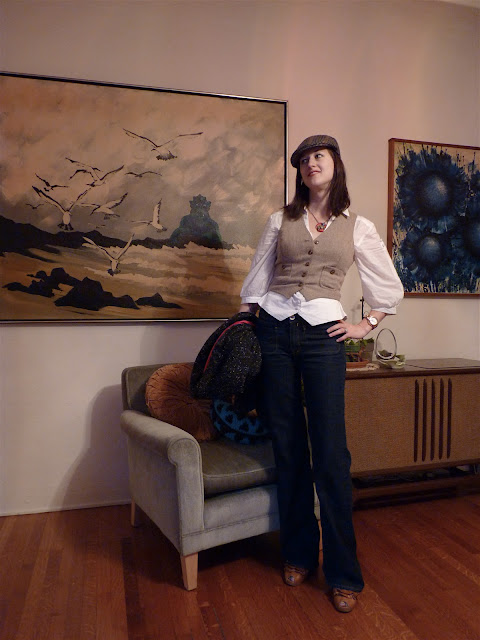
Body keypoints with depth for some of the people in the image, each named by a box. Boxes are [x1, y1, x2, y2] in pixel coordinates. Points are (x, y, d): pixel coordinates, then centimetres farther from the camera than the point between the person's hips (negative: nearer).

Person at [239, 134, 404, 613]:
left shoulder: (359, 228, 9)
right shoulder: (280, 221, 12)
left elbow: (391, 289, 17)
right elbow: (255, 281, 12)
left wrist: (366, 325, 8)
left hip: (323, 335, -1)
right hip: (273, 330, 2)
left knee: (330, 452, -3)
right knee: (287, 447, 6)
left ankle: (342, 572, 12)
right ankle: (299, 554, 24)